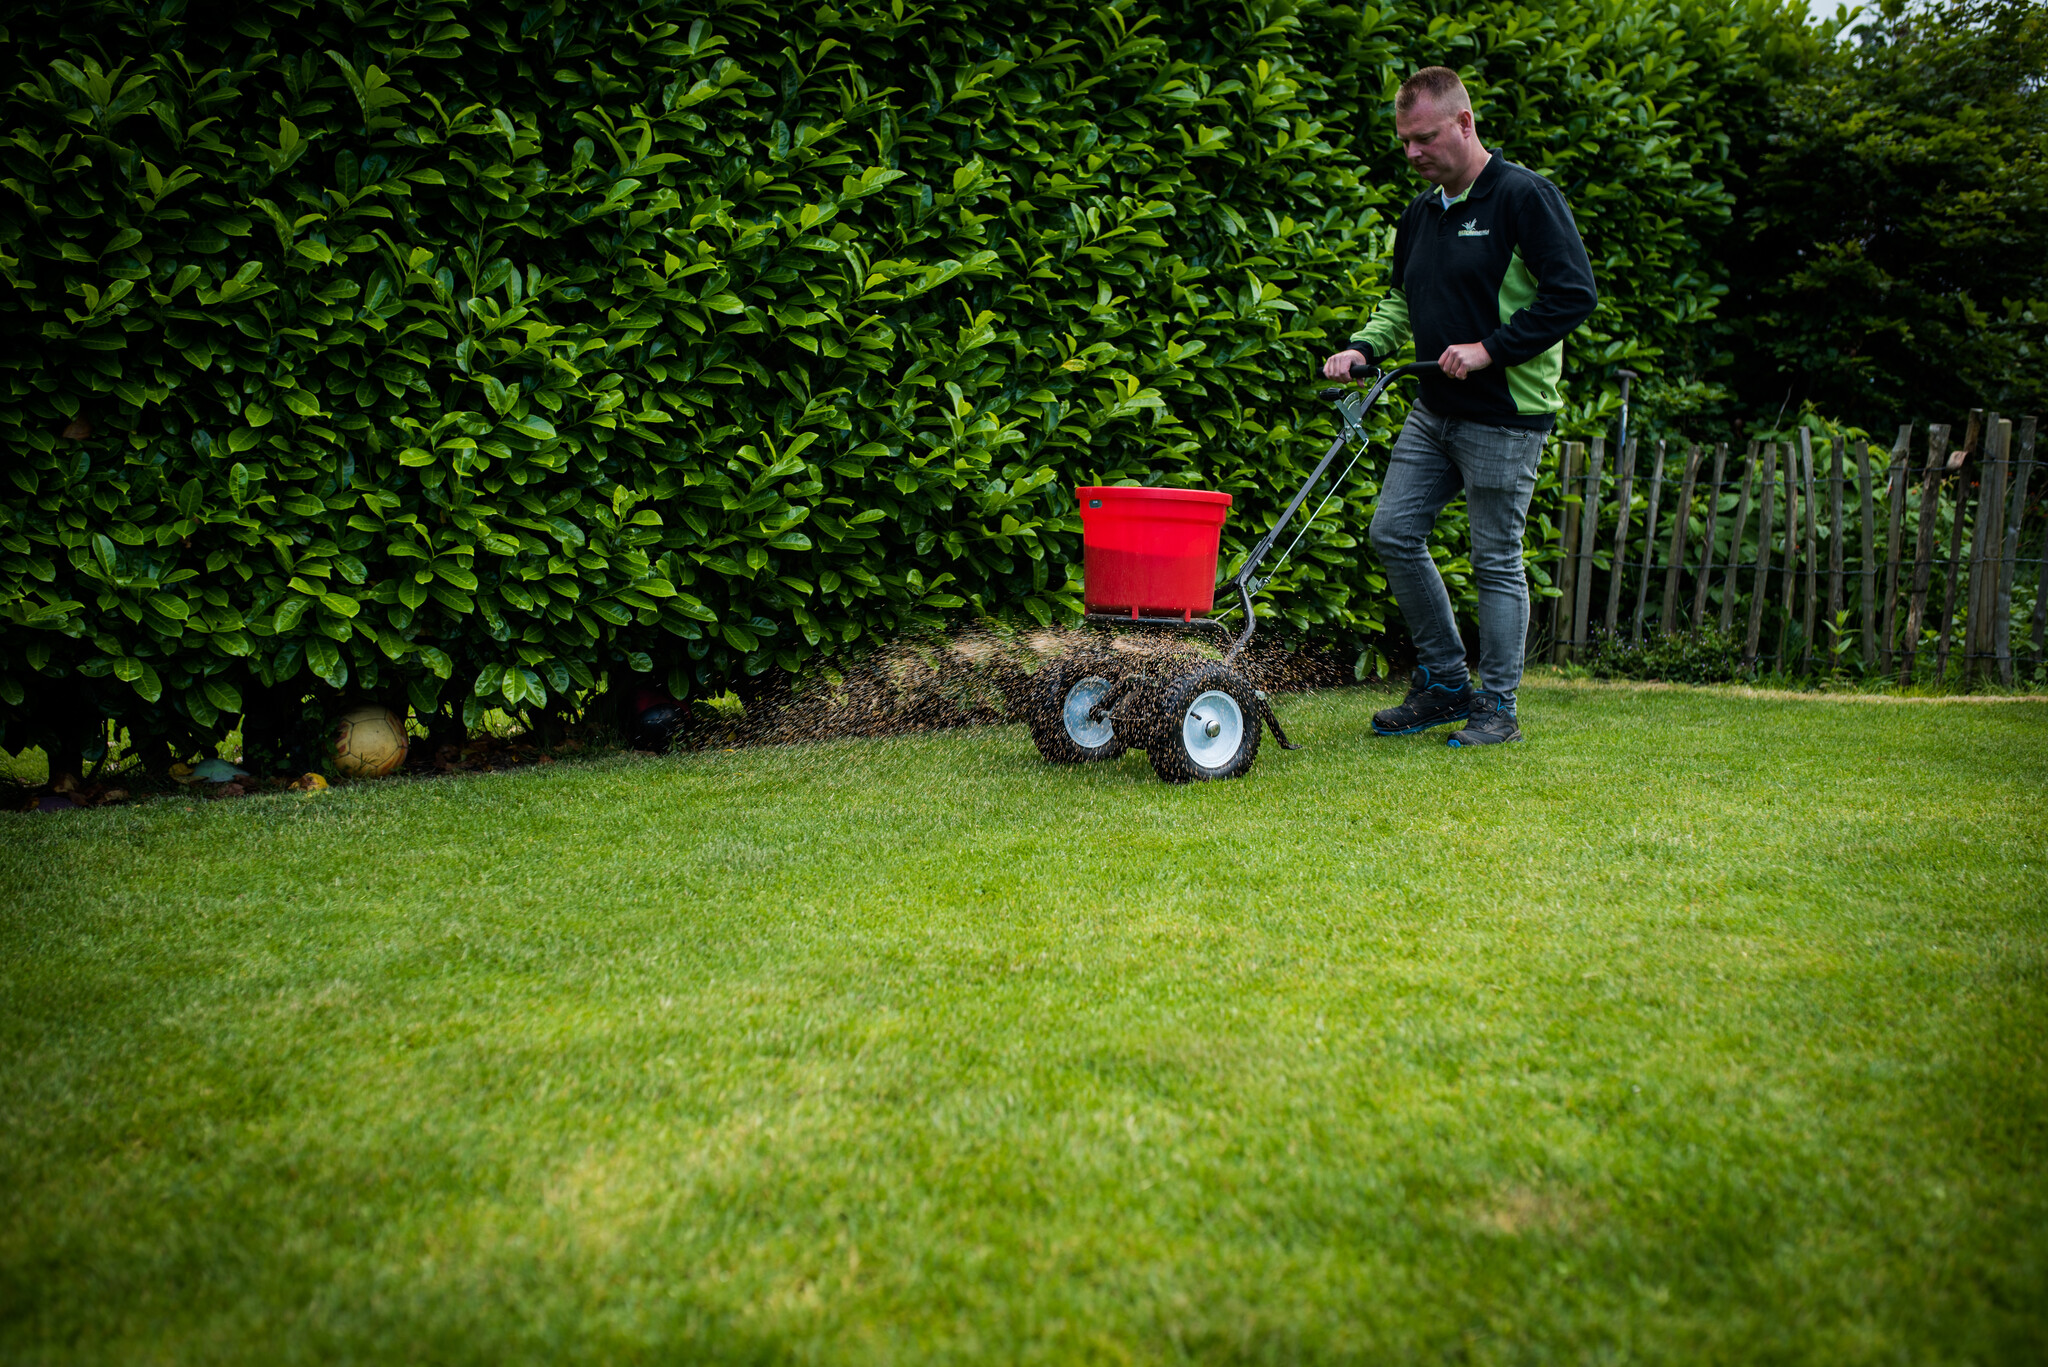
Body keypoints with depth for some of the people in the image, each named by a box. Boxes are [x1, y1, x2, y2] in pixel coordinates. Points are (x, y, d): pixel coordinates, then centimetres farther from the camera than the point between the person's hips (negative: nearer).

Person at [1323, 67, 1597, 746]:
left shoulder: (1524, 196, -11)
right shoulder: (1421, 212, 13)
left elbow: (1573, 293, -15)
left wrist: (1490, 349, -20)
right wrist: (1364, 347, 6)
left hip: (1505, 416, -8)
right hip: (1436, 410, 8)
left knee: (1496, 559, -1)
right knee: (1394, 532, 4)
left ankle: (1498, 708, 11)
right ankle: (1444, 683, 18)